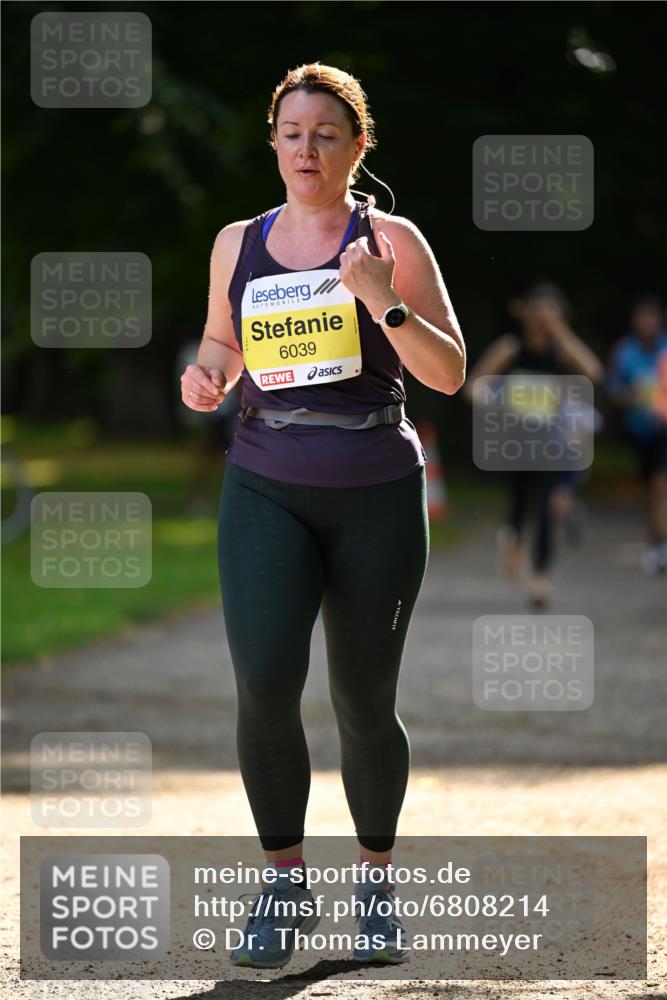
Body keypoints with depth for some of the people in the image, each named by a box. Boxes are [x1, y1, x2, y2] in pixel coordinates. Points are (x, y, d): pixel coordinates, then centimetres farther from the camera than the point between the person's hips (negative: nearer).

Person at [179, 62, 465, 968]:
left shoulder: (391, 240, -1)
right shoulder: (238, 243, 9)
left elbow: (449, 374, -5)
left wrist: (384, 304, -21)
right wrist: (209, 375, 1)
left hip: (376, 494, -1)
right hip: (266, 488, 2)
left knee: (365, 706, 4)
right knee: (264, 682, -18)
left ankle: (376, 880, 26)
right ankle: (284, 879, -1)